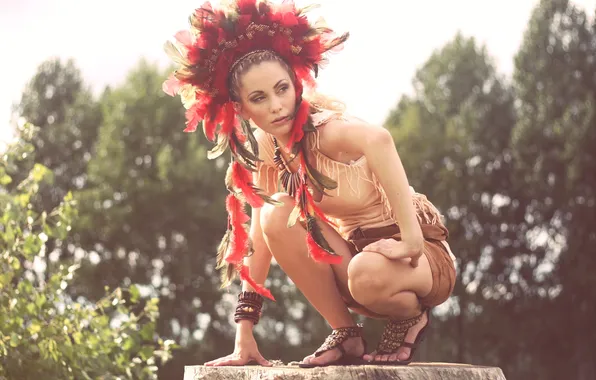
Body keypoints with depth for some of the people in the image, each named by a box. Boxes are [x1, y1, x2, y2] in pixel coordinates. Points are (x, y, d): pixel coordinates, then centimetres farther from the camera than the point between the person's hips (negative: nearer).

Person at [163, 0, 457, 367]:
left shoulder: (322, 128, -24)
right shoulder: (265, 149, -4)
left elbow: (378, 140, -48)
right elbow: (261, 238, -2)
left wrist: (410, 239, -49)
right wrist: (244, 335, -6)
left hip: (423, 255, -6)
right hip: (355, 251, 6)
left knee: (368, 275, -39)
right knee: (278, 216, -18)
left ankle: (410, 318, -2)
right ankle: (346, 335, -4)